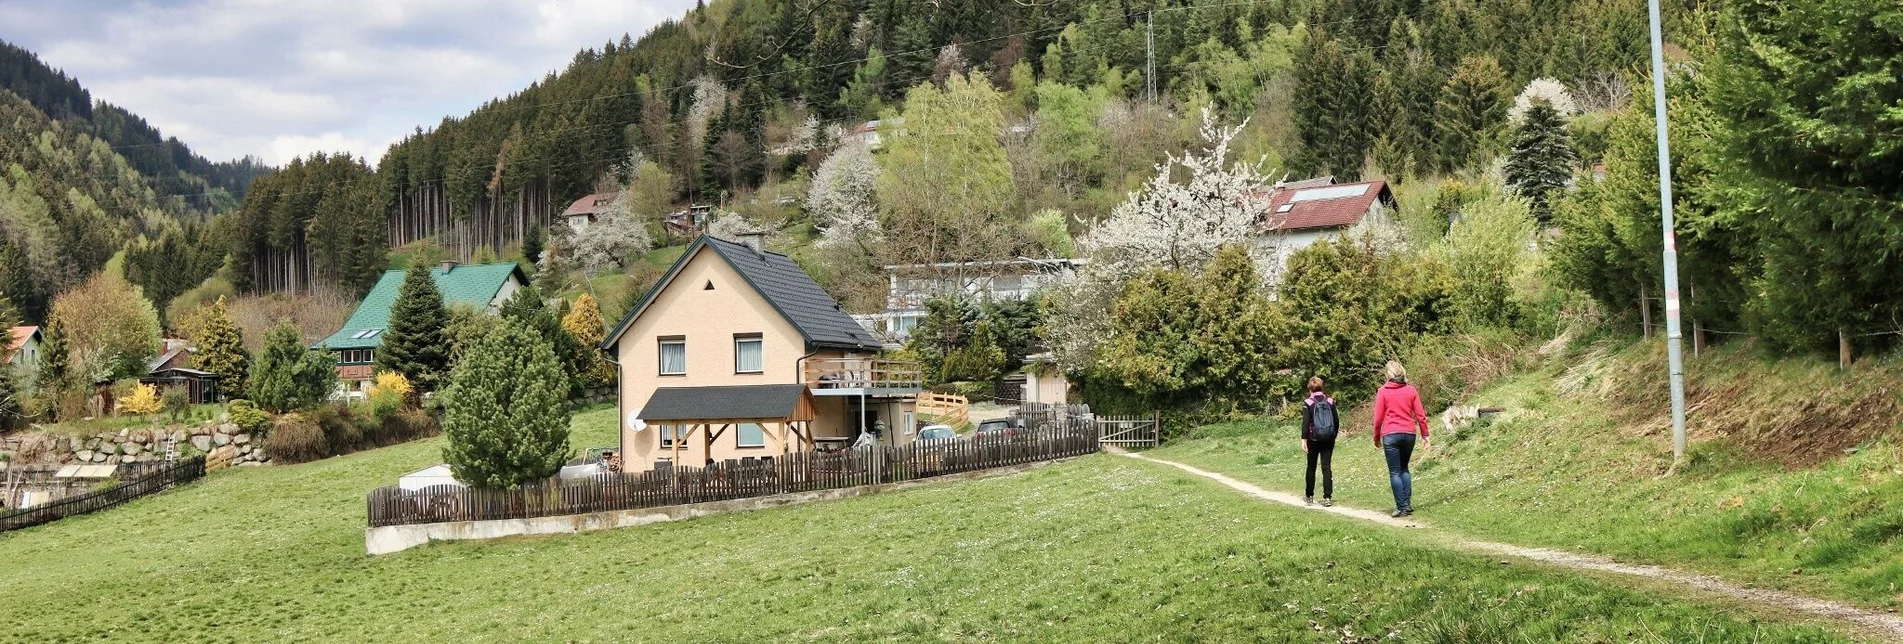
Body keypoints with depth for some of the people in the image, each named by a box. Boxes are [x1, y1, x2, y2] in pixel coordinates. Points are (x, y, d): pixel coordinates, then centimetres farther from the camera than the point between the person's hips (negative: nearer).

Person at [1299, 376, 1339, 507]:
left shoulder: (1308, 403, -6)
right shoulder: (1330, 401, 3)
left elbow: (1305, 423, -13)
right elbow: (1336, 421, 5)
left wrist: (1304, 439, -12)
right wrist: (1334, 435, 17)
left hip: (1314, 439, -2)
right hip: (1328, 440, 2)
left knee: (1311, 467, 12)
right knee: (1327, 467, 2)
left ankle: (1309, 496, 21)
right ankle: (1327, 497, -5)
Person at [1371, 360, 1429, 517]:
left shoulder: (1383, 391, -3)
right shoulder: (1411, 390, 4)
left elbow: (1378, 417, -2)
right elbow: (1420, 415, 4)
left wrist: (1376, 437, 9)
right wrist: (1424, 435, 11)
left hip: (1390, 435, -3)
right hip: (1409, 434, 3)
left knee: (1395, 472, 2)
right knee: (1404, 469, 20)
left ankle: (1401, 507, -2)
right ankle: (1408, 503, 10)